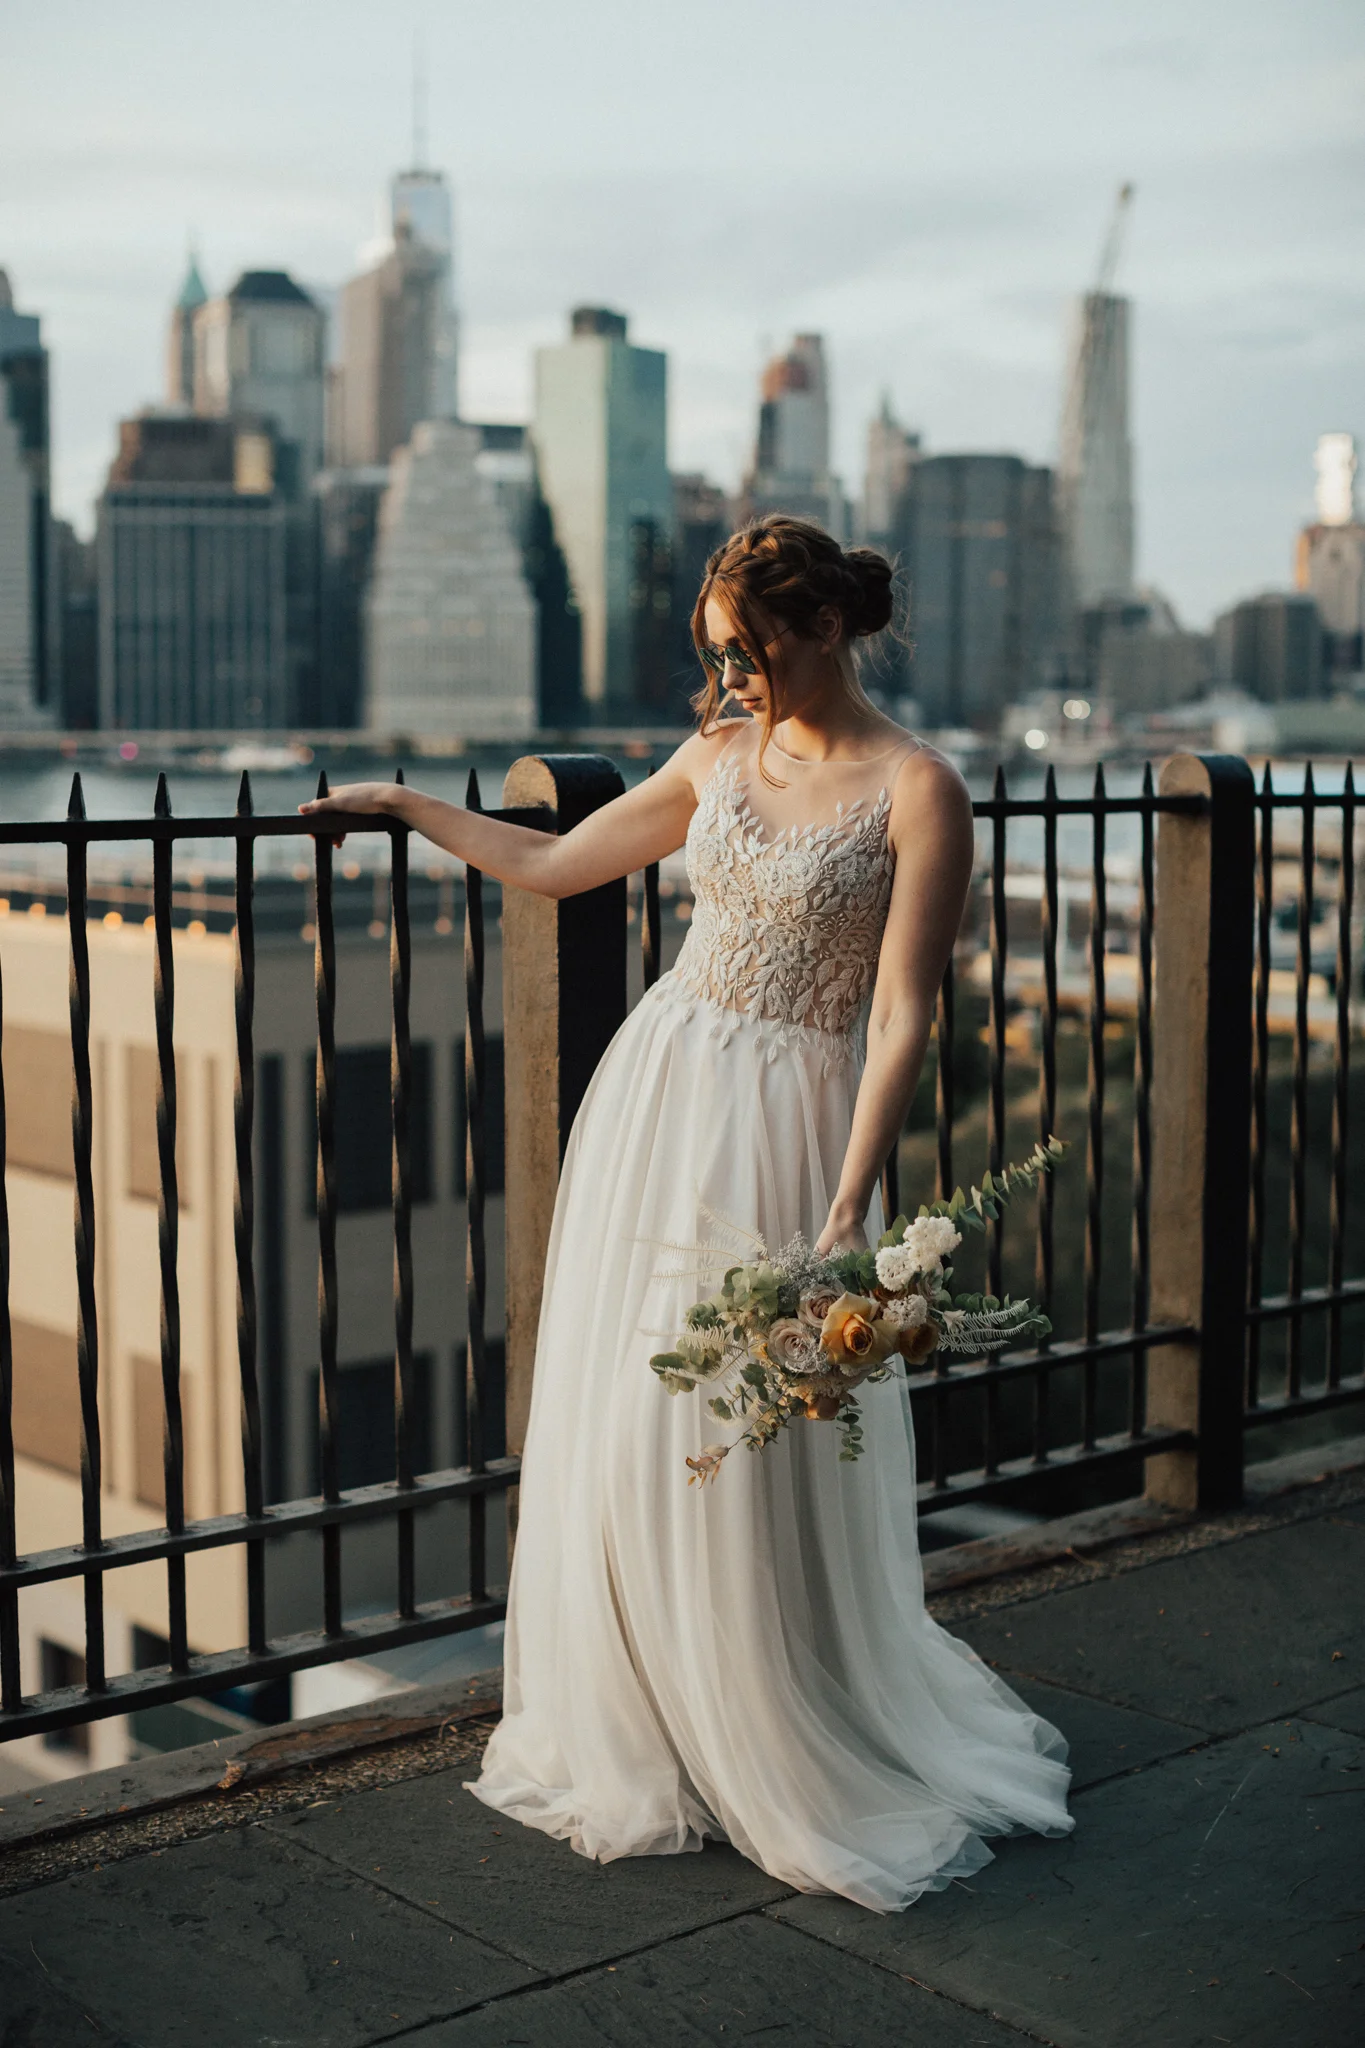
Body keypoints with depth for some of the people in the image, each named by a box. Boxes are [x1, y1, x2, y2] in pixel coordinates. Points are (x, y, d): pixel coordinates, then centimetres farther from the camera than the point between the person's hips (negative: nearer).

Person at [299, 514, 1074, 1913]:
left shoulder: (915, 788, -8)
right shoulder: (718, 757, 10)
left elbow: (900, 1020, -14)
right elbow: (553, 864, 22)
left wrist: (847, 1212, -21)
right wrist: (408, 806, 24)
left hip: (787, 1126, -6)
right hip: (654, 1102, 6)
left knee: (757, 1456, -3)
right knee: (620, 1426, 7)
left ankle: (802, 1761, 18)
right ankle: (639, 1739, 24)